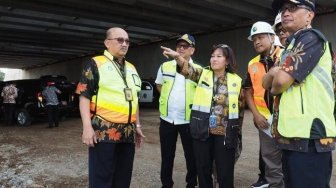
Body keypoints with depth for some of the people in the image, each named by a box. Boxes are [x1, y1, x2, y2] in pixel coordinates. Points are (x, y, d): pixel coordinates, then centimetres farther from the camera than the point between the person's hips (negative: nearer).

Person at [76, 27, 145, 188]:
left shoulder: (131, 68, 17)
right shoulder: (95, 64, -2)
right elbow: (84, 96, -7)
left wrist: (137, 125, 19)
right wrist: (87, 127, -15)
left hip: (128, 133, 6)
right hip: (103, 132, -6)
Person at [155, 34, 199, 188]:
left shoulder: (199, 70, -4)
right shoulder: (165, 66, 5)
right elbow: (159, 85, 20)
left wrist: (194, 104, -5)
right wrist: (168, 98, 10)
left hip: (189, 120, -2)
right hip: (167, 118, 3)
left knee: (191, 155, 10)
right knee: (167, 155, 13)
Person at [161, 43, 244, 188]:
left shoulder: (236, 80, 4)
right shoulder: (203, 74, 4)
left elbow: (240, 109, 8)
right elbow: (188, 69, -18)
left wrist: (238, 133, 9)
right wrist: (177, 56, -38)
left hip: (225, 134, 0)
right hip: (202, 131, 1)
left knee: (225, 174, 7)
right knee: (203, 171, 12)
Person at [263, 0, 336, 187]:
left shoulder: (311, 38, -8)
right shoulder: (293, 45, 21)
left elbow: (282, 80, -19)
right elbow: (267, 82, 17)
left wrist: (274, 87, 3)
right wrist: (273, 73, -4)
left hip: (308, 136, -9)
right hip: (293, 134, 9)